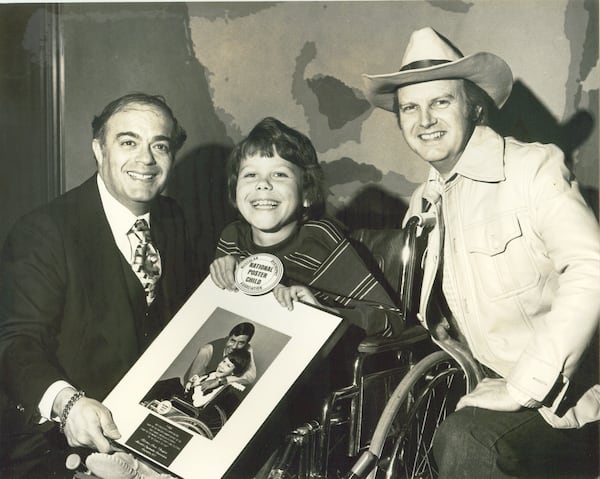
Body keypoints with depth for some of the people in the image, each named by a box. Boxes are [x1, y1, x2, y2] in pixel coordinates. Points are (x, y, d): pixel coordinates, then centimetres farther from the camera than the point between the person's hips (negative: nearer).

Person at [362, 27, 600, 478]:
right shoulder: (425, 204, 13)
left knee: (464, 441, -29)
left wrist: (522, 388, -25)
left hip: (559, 395, -6)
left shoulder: (533, 167, -9)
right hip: (492, 386, 6)